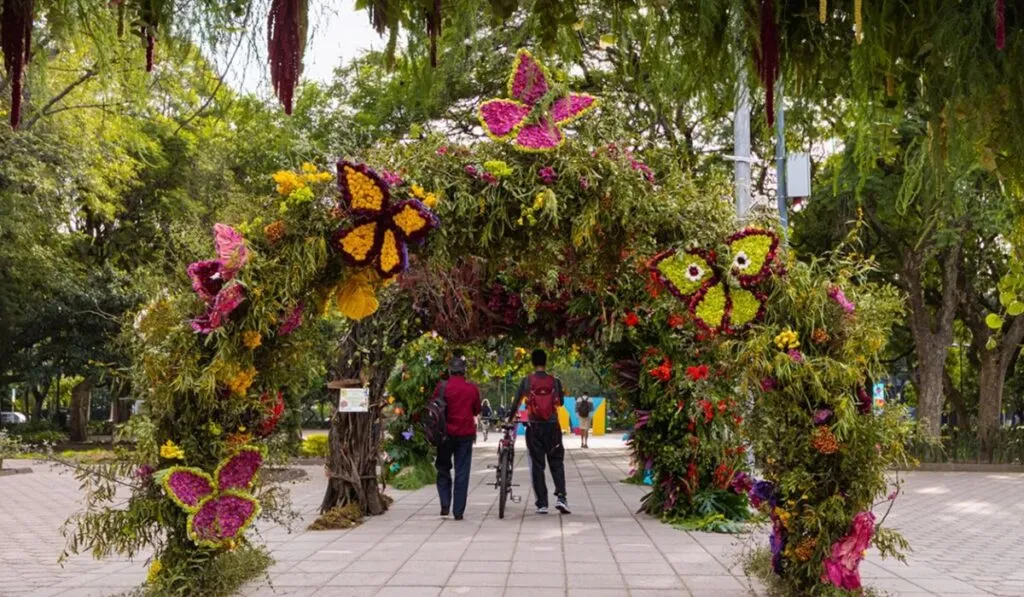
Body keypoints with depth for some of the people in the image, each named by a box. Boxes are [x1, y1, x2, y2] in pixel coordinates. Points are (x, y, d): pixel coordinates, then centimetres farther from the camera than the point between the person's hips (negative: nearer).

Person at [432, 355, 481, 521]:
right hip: (465, 434, 1)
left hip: (445, 433, -1)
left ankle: (445, 504, 3)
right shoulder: (472, 389, -1)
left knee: (443, 470, 15)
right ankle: (458, 511, 2)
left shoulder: (442, 387, -6)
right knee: (462, 473, 4)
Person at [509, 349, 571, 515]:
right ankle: (560, 496, -6)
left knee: (537, 464, 6)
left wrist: (510, 419, 13)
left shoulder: (527, 381, -2)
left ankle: (542, 504, 4)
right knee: (556, 462, 10)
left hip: (534, 427, 0)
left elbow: (516, 402, -1)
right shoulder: (554, 381, -1)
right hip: (552, 426, 0)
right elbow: (560, 402, 9)